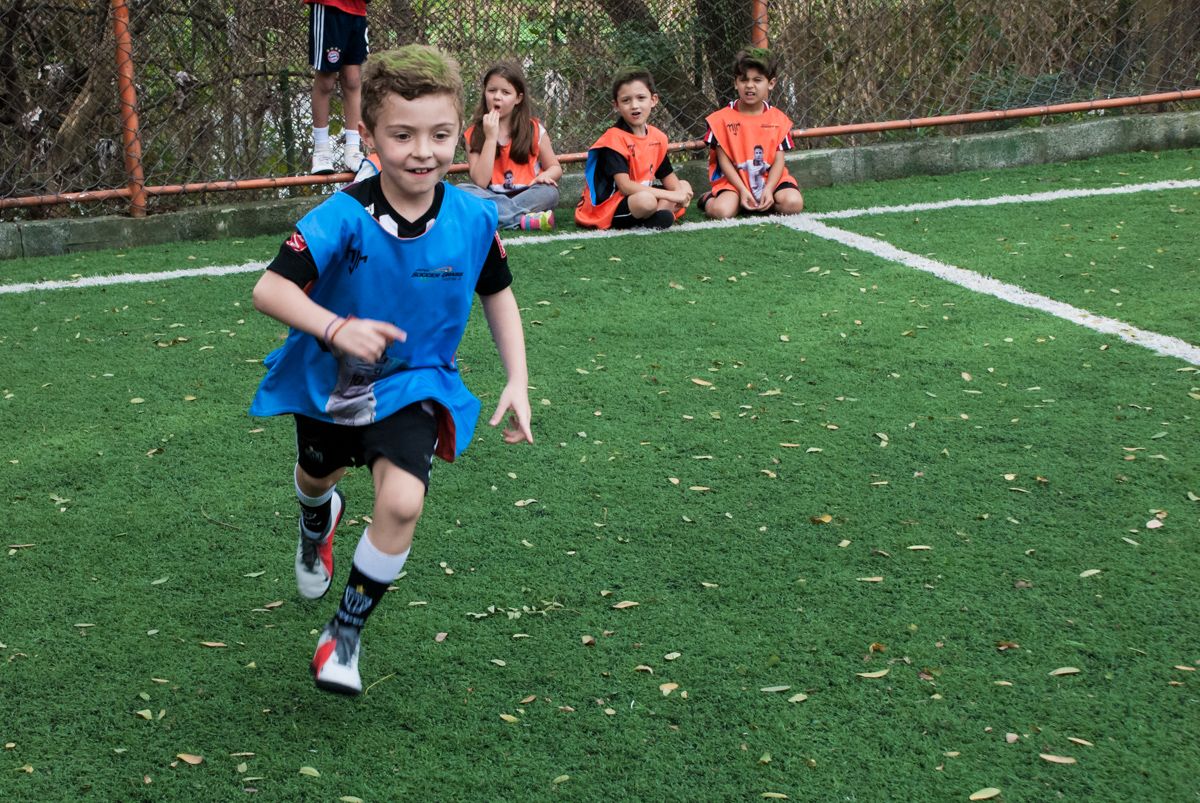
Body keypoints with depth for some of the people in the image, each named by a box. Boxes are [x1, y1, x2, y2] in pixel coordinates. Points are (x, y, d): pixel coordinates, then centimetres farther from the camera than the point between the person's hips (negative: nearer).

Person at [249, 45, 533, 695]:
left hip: (413, 382, 0)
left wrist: (518, 382, -7)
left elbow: (498, 294, -1)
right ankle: (319, 520, 68)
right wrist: (337, 327, -48)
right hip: (329, 377, 0)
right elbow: (268, 289, -32)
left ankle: (345, 633, 2)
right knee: (317, 478, 26)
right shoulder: (343, 217, -28)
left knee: (402, 502, -22)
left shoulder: (473, 220, -19)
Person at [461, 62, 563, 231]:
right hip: (492, 197, 0)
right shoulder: (474, 134, 1)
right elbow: (480, 182, -10)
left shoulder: (534, 129, 4)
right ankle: (525, 220, -39)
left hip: (528, 196, 0)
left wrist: (545, 176, -14)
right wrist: (491, 138, -13)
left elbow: (555, 168, 11)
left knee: (549, 192, -30)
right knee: (461, 190, -29)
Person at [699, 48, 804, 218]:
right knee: (720, 211, -30)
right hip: (734, 180, -2)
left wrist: (768, 190, -17)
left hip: (770, 179, 2)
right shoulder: (722, 119, -3)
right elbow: (724, 160, -5)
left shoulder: (778, 119, 3)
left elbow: (779, 159, -1)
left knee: (793, 203, -25)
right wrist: (742, 190, -16)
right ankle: (710, 198, 7)